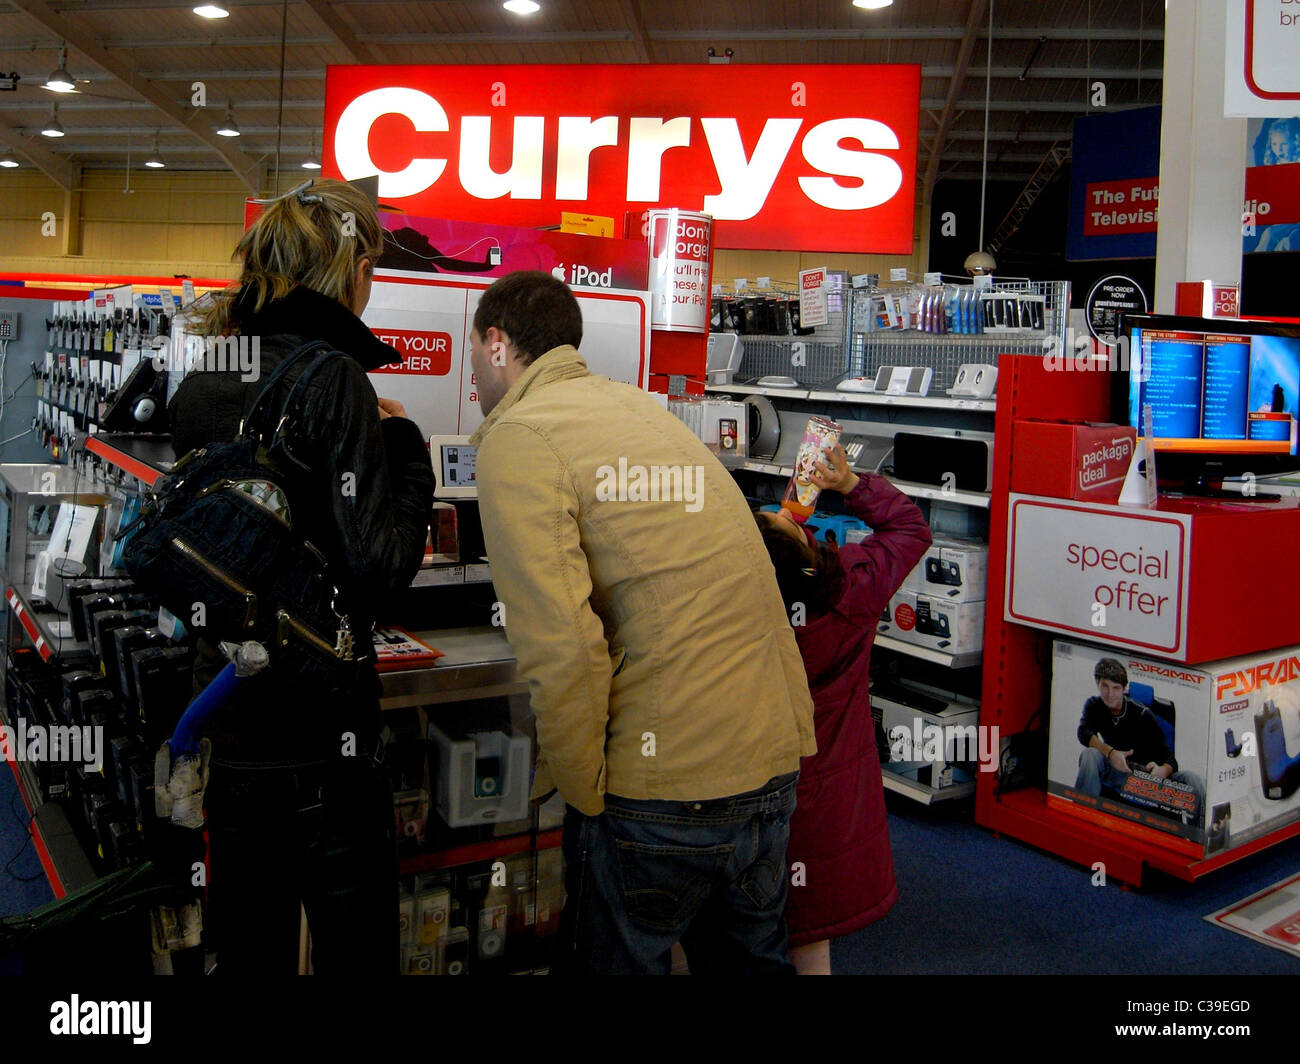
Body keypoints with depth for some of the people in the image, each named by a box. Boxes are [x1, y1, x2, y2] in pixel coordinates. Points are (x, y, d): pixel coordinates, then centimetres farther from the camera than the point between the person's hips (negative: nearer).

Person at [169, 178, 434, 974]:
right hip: (320, 736, -7)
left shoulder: (200, 383, 6)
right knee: (356, 951, 10)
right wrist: (407, 451, -5)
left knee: (247, 951, 20)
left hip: (224, 731, 7)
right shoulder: (332, 377, -15)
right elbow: (378, 565, -19)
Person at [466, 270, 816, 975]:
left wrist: (579, 790, -6)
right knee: (750, 959, 25)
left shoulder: (516, 441, -9)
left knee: (612, 959, 15)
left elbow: (562, 649, -19)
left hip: (662, 792, -7)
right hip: (775, 765, 8)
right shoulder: (638, 406, 15)